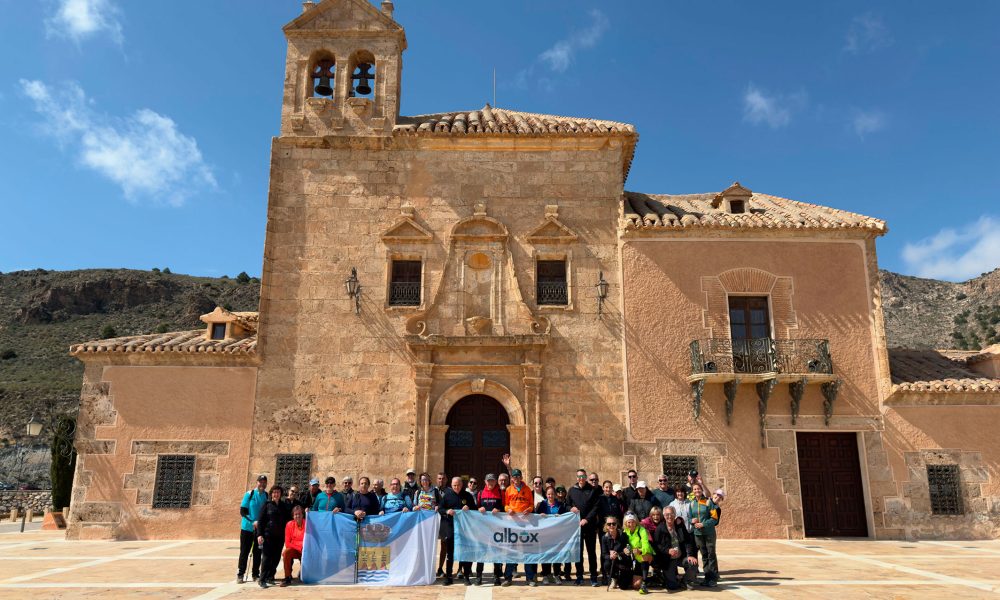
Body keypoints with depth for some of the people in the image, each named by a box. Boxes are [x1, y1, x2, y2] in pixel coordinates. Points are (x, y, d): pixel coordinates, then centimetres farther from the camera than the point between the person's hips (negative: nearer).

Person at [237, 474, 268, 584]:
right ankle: (240, 574, 12)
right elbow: (243, 511, -8)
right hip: (248, 527, -2)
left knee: (258, 552, 8)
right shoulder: (249, 494, -8)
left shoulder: (267, 496, 0)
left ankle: (256, 573, 18)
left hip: (261, 528, 2)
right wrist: (252, 522, -19)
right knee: (244, 551, 3)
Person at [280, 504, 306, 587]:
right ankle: (287, 578, -22)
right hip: (293, 549, 0)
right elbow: (287, 543, -4)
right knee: (286, 552, -29)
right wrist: (299, 547, -14)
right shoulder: (289, 524, -4)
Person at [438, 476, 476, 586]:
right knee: (449, 552, 7)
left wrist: (469, 508, -12)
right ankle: (448, 576, 15)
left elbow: (474, 509, 9)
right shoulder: (447, 495, 3)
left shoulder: (468, 495, 4)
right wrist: (446, 511, -17)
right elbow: (440, 509, 4)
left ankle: (467, 576, 12)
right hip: (450, 528, 0)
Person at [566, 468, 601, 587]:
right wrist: (571, 509, -8)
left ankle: (593, 577, 8)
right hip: (576, 525, 2)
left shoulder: (593, 490, 3)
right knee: (578, 551, 6)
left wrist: (587, 519, -13)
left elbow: (596, 507, -3)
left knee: (591, 552, 2)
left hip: (590, 525, -2)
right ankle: (579, 577, 13)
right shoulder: (572, 490, 10)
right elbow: (566, 505, 14)